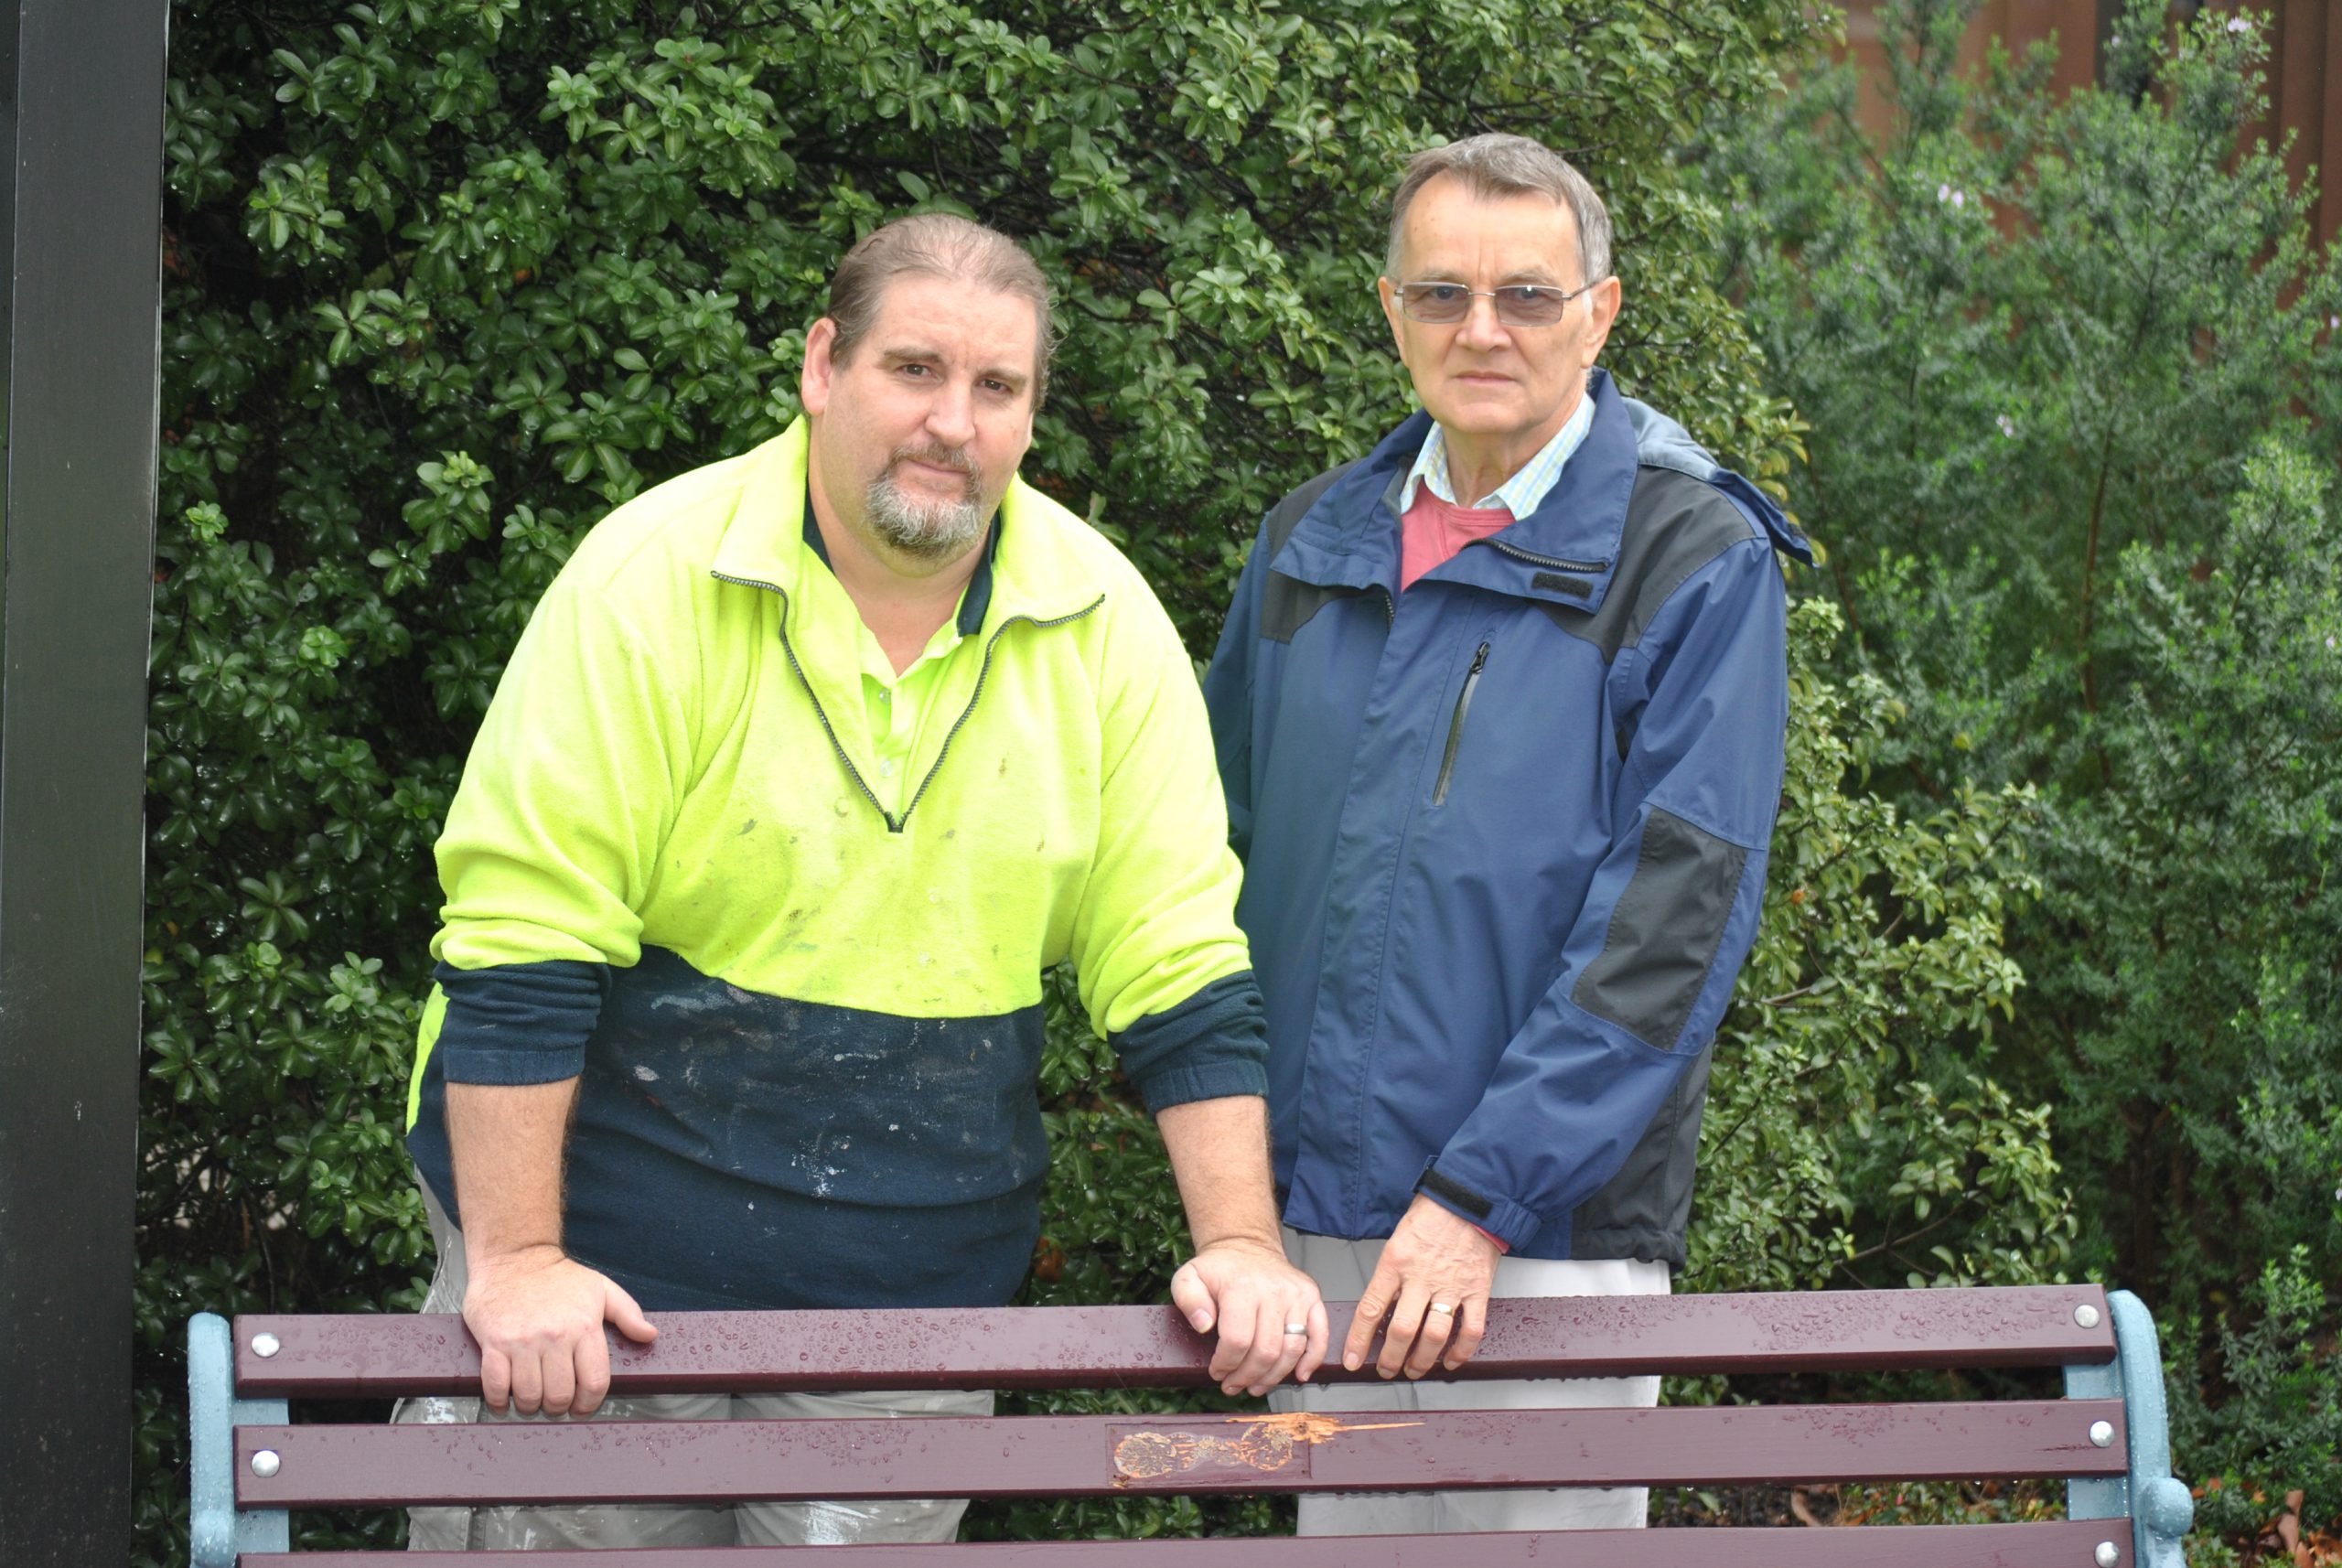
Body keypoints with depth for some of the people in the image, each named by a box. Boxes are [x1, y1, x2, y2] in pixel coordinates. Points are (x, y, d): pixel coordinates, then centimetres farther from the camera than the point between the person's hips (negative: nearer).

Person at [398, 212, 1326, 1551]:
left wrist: (1243, 1246, -5)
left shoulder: (1105, 623, 0)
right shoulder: (656, 576, -11)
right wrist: (516, 1261, -20)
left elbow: (1183, 971, 3)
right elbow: (516, 947, -15)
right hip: (608, 1265, -3)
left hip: (911, 1290, 3)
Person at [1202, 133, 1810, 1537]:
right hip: (1314, 1216, 5)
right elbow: (1228, 839, 20)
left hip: (1550, 1225, -5)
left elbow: (1677, 913, -13)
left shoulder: (1696, 563, -6)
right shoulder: (1310, 546, 11)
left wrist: (1481, 1195, -19)